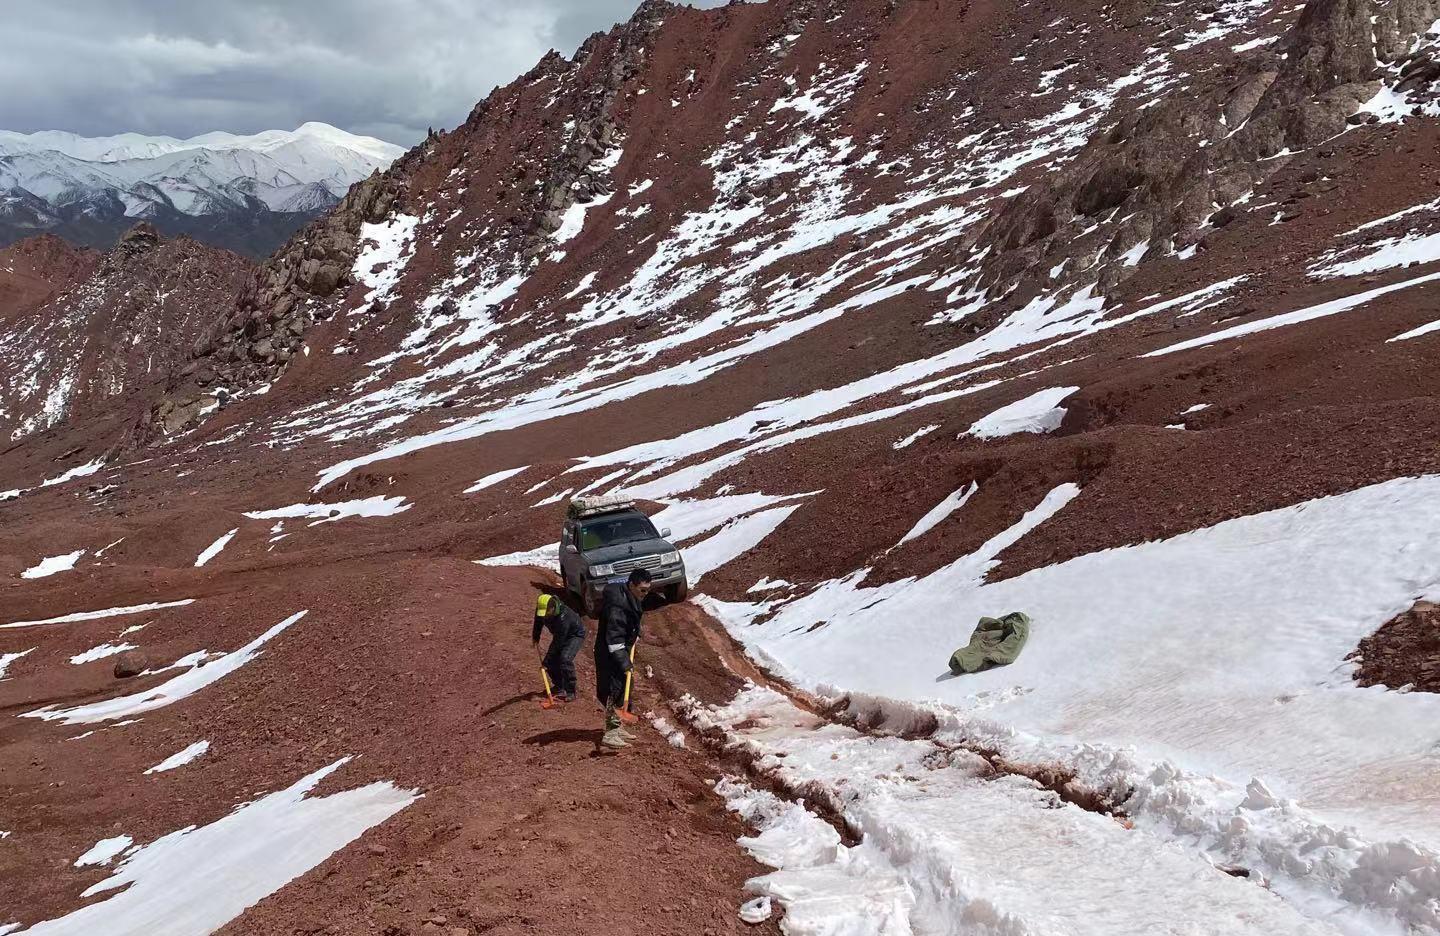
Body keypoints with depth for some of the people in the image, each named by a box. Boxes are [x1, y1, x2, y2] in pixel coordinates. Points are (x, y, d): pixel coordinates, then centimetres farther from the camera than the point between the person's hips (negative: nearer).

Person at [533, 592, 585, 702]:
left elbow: (559, 641, -35)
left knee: (565, 658, -28)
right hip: (560, 635, 8)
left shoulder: (563, 617, -41)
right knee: (549, 662, -1)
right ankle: (559, 687, 22)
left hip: (575, 635, -8)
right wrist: (535, 637, 6)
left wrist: (548, 657, -31)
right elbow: (538, 622, 6)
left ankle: (571, 692, -19)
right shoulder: (541, 609, -19)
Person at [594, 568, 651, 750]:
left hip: (621, 650, 10)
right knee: (614, 690, -12)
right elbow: (614, 637, -33)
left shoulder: (633, 598, 3)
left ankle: (616, 727, 30)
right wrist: (623, 662, -36)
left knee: (623, 688, 17)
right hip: (610, 653, -10)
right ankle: (610, 734, -12)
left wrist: (636, 633, 11)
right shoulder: (618, 604, -28)